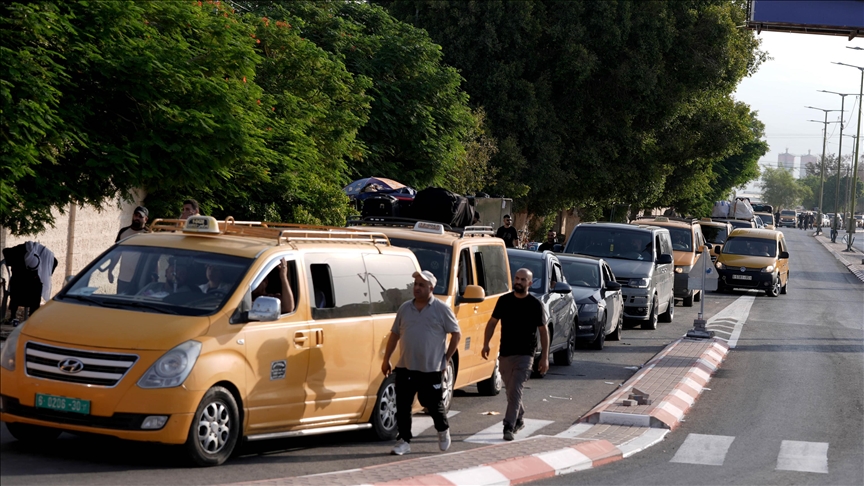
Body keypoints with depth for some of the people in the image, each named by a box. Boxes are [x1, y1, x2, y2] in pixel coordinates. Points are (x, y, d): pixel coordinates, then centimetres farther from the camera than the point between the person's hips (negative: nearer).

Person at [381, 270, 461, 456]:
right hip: (405, 368, 4)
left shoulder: (442, 309, -3)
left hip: (431, 369, -3)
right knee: (402, 406, 1)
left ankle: (443, 430, 33)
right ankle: (404, 441, 9)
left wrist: (447, 358, -3)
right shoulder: (405, 308, 8)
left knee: (433, 404, 6)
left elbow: (456, 335, 1)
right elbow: (394, 334, 14)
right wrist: (386, 360, 11)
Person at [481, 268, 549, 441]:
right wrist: (486, 344, 0)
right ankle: (519, 420, 33)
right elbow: (492, 322, 13)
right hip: (505, 354, 4)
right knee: (511, 390, 14)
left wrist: (545, 357, -4)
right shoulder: (504, 300, 5)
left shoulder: (535, 305, -3)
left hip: (524, 355, -4)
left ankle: (509, 427, -16)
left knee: (515, 390, -14)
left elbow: (543, 330, 0)